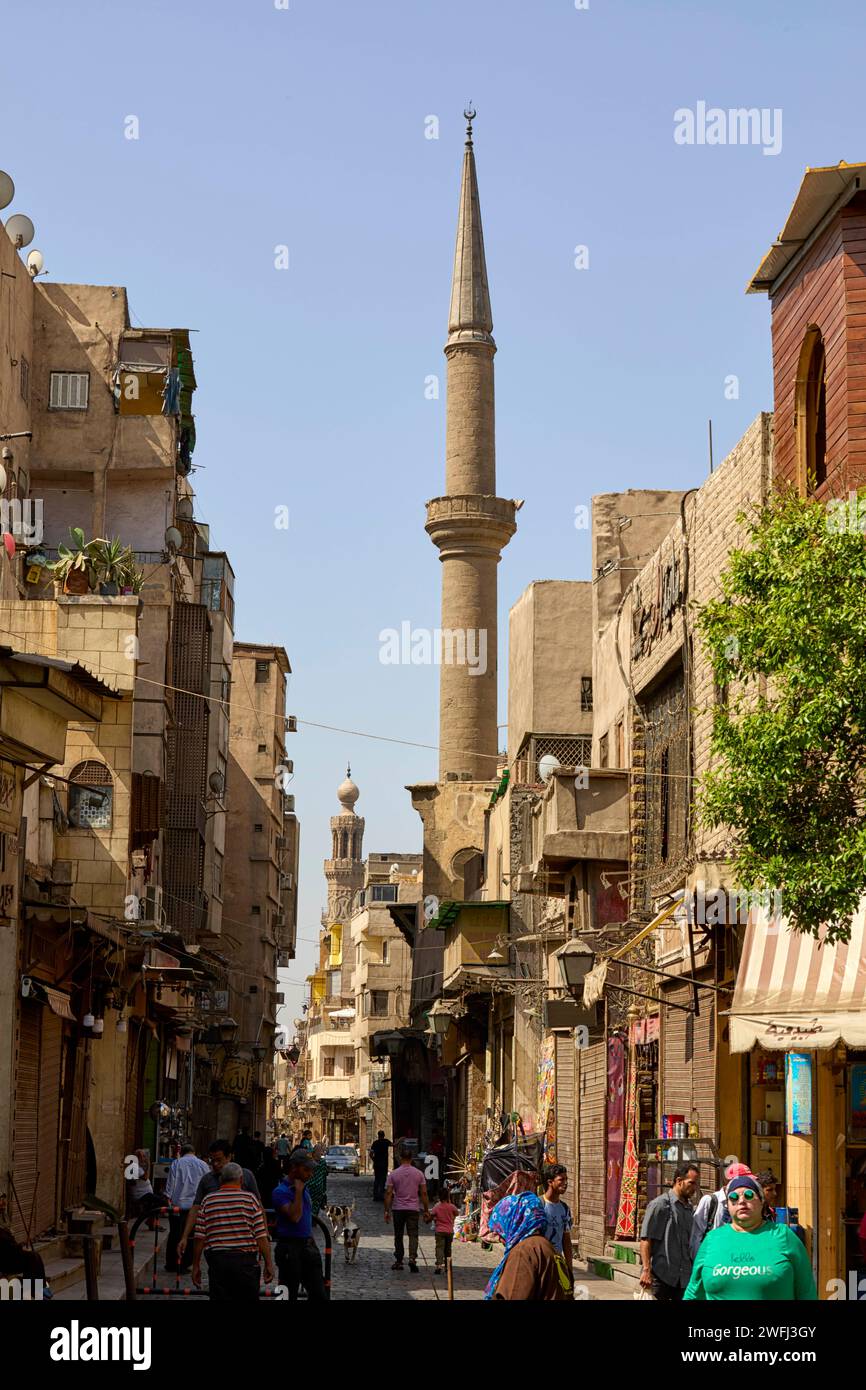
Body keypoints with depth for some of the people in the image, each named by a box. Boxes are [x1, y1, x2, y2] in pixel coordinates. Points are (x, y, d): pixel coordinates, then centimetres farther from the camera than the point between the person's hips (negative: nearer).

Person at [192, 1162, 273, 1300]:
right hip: (245, 1261, -2)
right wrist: (268, 1263, 1)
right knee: (249, 1299, 6)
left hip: (216, 1259, 2)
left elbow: (200, 1238, 2)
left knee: (219, 1299, 4)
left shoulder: (208, 1201, 5)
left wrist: (196, 1266, 9)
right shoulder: (250, 1199, 0)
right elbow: (261, 1237, -4)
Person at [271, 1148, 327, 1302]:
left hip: (308, 1245, 8)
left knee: (318, 1295, 5)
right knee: (289, 1296, 0)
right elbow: (294, 1216, -27)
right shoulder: (281, 1191, -14)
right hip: (290, 1247, -8)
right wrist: (298, 1191, -21)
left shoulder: (305, 1187, 11)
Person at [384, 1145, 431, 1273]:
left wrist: (387, 1211, 0)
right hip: (413, 1209, 0)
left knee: (398, 1236, 12)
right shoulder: (418, 1174, 0)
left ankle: (399, 1261, 17)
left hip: (398, 1209, 0)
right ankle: (412, 1258, -21)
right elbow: (423, 1193, 0)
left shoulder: (393, 1174, -3)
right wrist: (426, 1211, 7)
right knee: (413, 1235, 0)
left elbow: (388, 1193, -5)